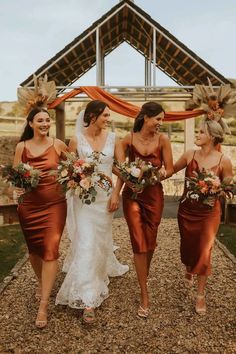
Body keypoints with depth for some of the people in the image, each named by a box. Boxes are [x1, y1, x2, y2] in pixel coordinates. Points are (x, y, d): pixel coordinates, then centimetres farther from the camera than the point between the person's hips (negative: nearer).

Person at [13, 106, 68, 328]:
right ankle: (41, 283, 44)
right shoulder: (22, 146, 1)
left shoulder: (58, 144, -1)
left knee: (50, 250, -7)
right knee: (34, 249, 16)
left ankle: (43, 305, 3)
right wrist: (17, 188, -17)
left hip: (54, 204, -2)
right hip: (29, 206, 2)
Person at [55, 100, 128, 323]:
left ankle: (102, 270, 41)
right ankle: (88, 300, 2)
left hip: (105, 196, 3)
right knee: (86, 243, -6)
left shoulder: (112, 139, 1)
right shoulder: (76, 140, -5)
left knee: (101, 239, 14)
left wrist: (116, 194, -4)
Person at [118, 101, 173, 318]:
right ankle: (145, 295, 10)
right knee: (139, 243, -1)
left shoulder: (162, 140, -6)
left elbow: (170, 169, -3)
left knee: (150, 241, 13)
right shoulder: (128, 139, -6)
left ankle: (145, 275, 43)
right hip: (132, 195, -1)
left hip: (154, 195, 1)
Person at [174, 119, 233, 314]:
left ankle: (201, 295, 21)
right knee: (188, 246, 18)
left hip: (209, 212, -2)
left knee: (204, 252, -2)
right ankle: (188, 271, 53)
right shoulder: (190, 155, -6)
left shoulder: (224, 161, -12)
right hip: (186, 210, 3)